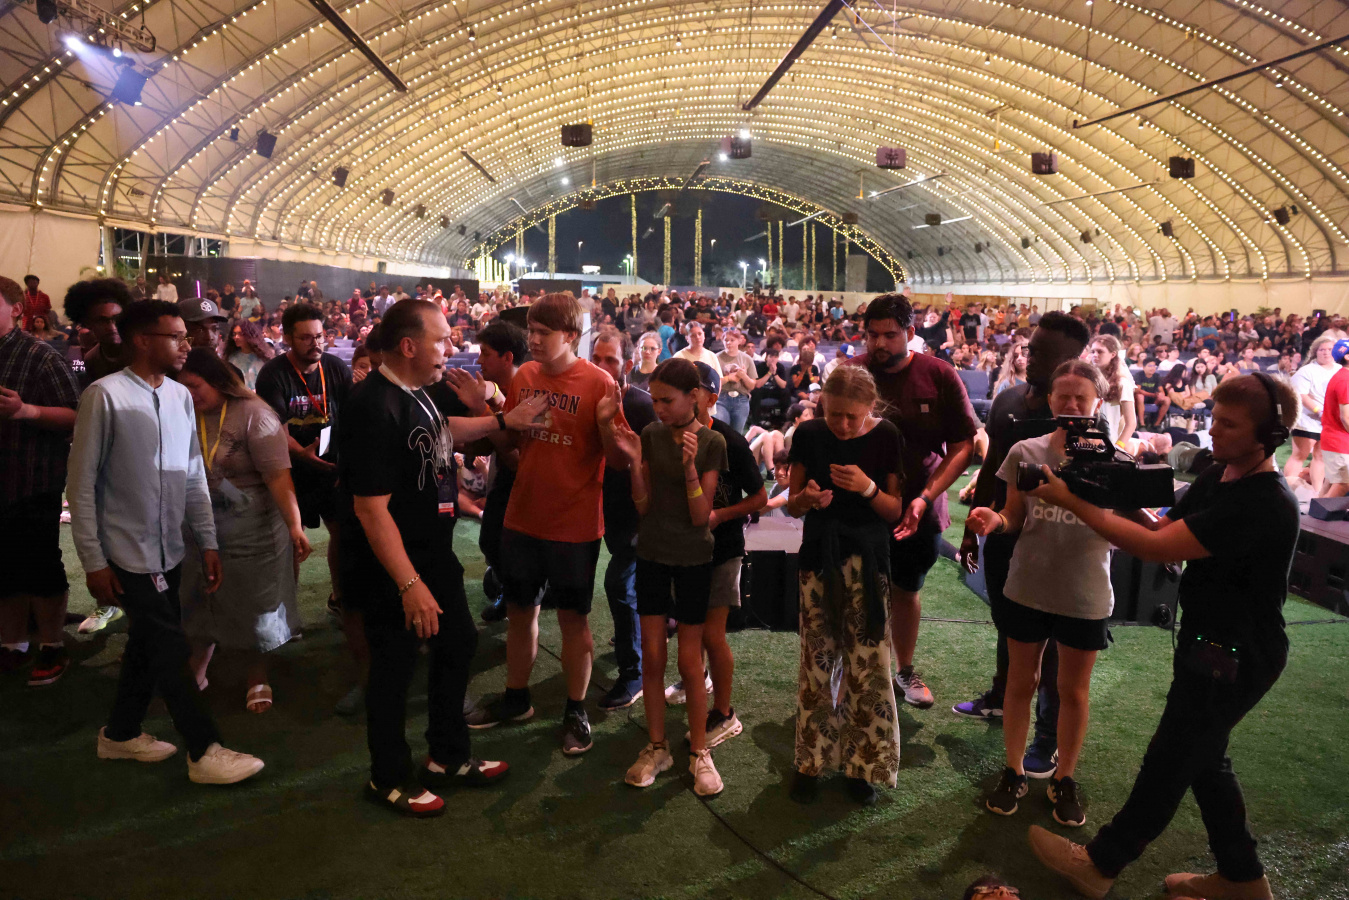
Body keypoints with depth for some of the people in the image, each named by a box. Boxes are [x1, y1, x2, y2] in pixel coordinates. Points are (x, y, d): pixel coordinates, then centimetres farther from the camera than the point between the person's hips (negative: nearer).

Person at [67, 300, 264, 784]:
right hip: (128, 553, -6)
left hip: (168, 549, 6)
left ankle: (121, 733, 37)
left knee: (148, 643, 18)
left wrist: (207, 541, 7)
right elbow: (81, 484, -11)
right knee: (171, 648, 0)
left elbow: (193, 476, 8)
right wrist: (93, 561, -11)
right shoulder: (105, 396, -14)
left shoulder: (181, 396, 3)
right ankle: (204, 751, 12)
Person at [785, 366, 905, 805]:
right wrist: (807, 498, -18)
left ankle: (863, 763, 18)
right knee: (816, 663, 5)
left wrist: (869, 488, -21)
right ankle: (811, 760, 21)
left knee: (868, 665, 0)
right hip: (818, 558, 1)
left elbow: (897, 511, -2)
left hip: (867, 560, -1)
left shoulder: (887, 438, -6)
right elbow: (792, 506, 4)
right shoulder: (809, 434, -2)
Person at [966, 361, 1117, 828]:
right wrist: (992, 520, -19)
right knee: (1020, 683, 15)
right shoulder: (1025, 452, -3)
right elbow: (1014, 519, 3)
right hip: (1027, 590, 1)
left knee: (1073, 690, 16)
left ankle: (1064, 779, 35)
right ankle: (1013, 772, 34)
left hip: (1085, 597, -1)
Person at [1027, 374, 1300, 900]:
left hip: (1236, 659, -9)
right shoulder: (1219, 478, 1)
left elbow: (1156, 548, -31)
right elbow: (1166, 531, 6)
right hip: (1210, 641, 9)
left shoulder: (1263, 505, -29)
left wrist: (1073, 502, -27)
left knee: (1168, 763, 5)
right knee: (1203, 759, 21)